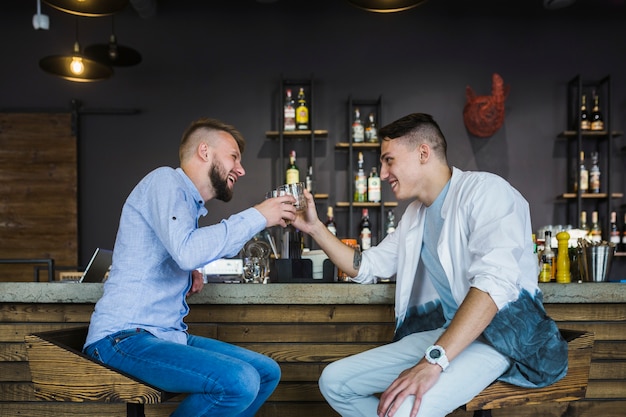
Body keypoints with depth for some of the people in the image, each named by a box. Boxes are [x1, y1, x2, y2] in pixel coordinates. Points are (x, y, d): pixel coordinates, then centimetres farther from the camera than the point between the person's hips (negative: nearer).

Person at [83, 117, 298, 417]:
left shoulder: (190, 204, 19)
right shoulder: (165, 180, -9)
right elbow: (187, 251, -26)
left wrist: (190, 273, 8)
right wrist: (256, 217, -17)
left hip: (168, 336, 10)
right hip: (124, 337, -10)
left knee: (267, 372, 6)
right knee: (240, 382, -27)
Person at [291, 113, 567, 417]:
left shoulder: (484, 190, -12)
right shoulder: (414, 215, 15)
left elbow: (494, 282, -26)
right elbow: (366, 267, 25)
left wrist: (433, 361, -34)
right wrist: (314, 228, 13)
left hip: (500, 332, -8)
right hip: (443, 332, 8)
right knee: (334, 381, -3)